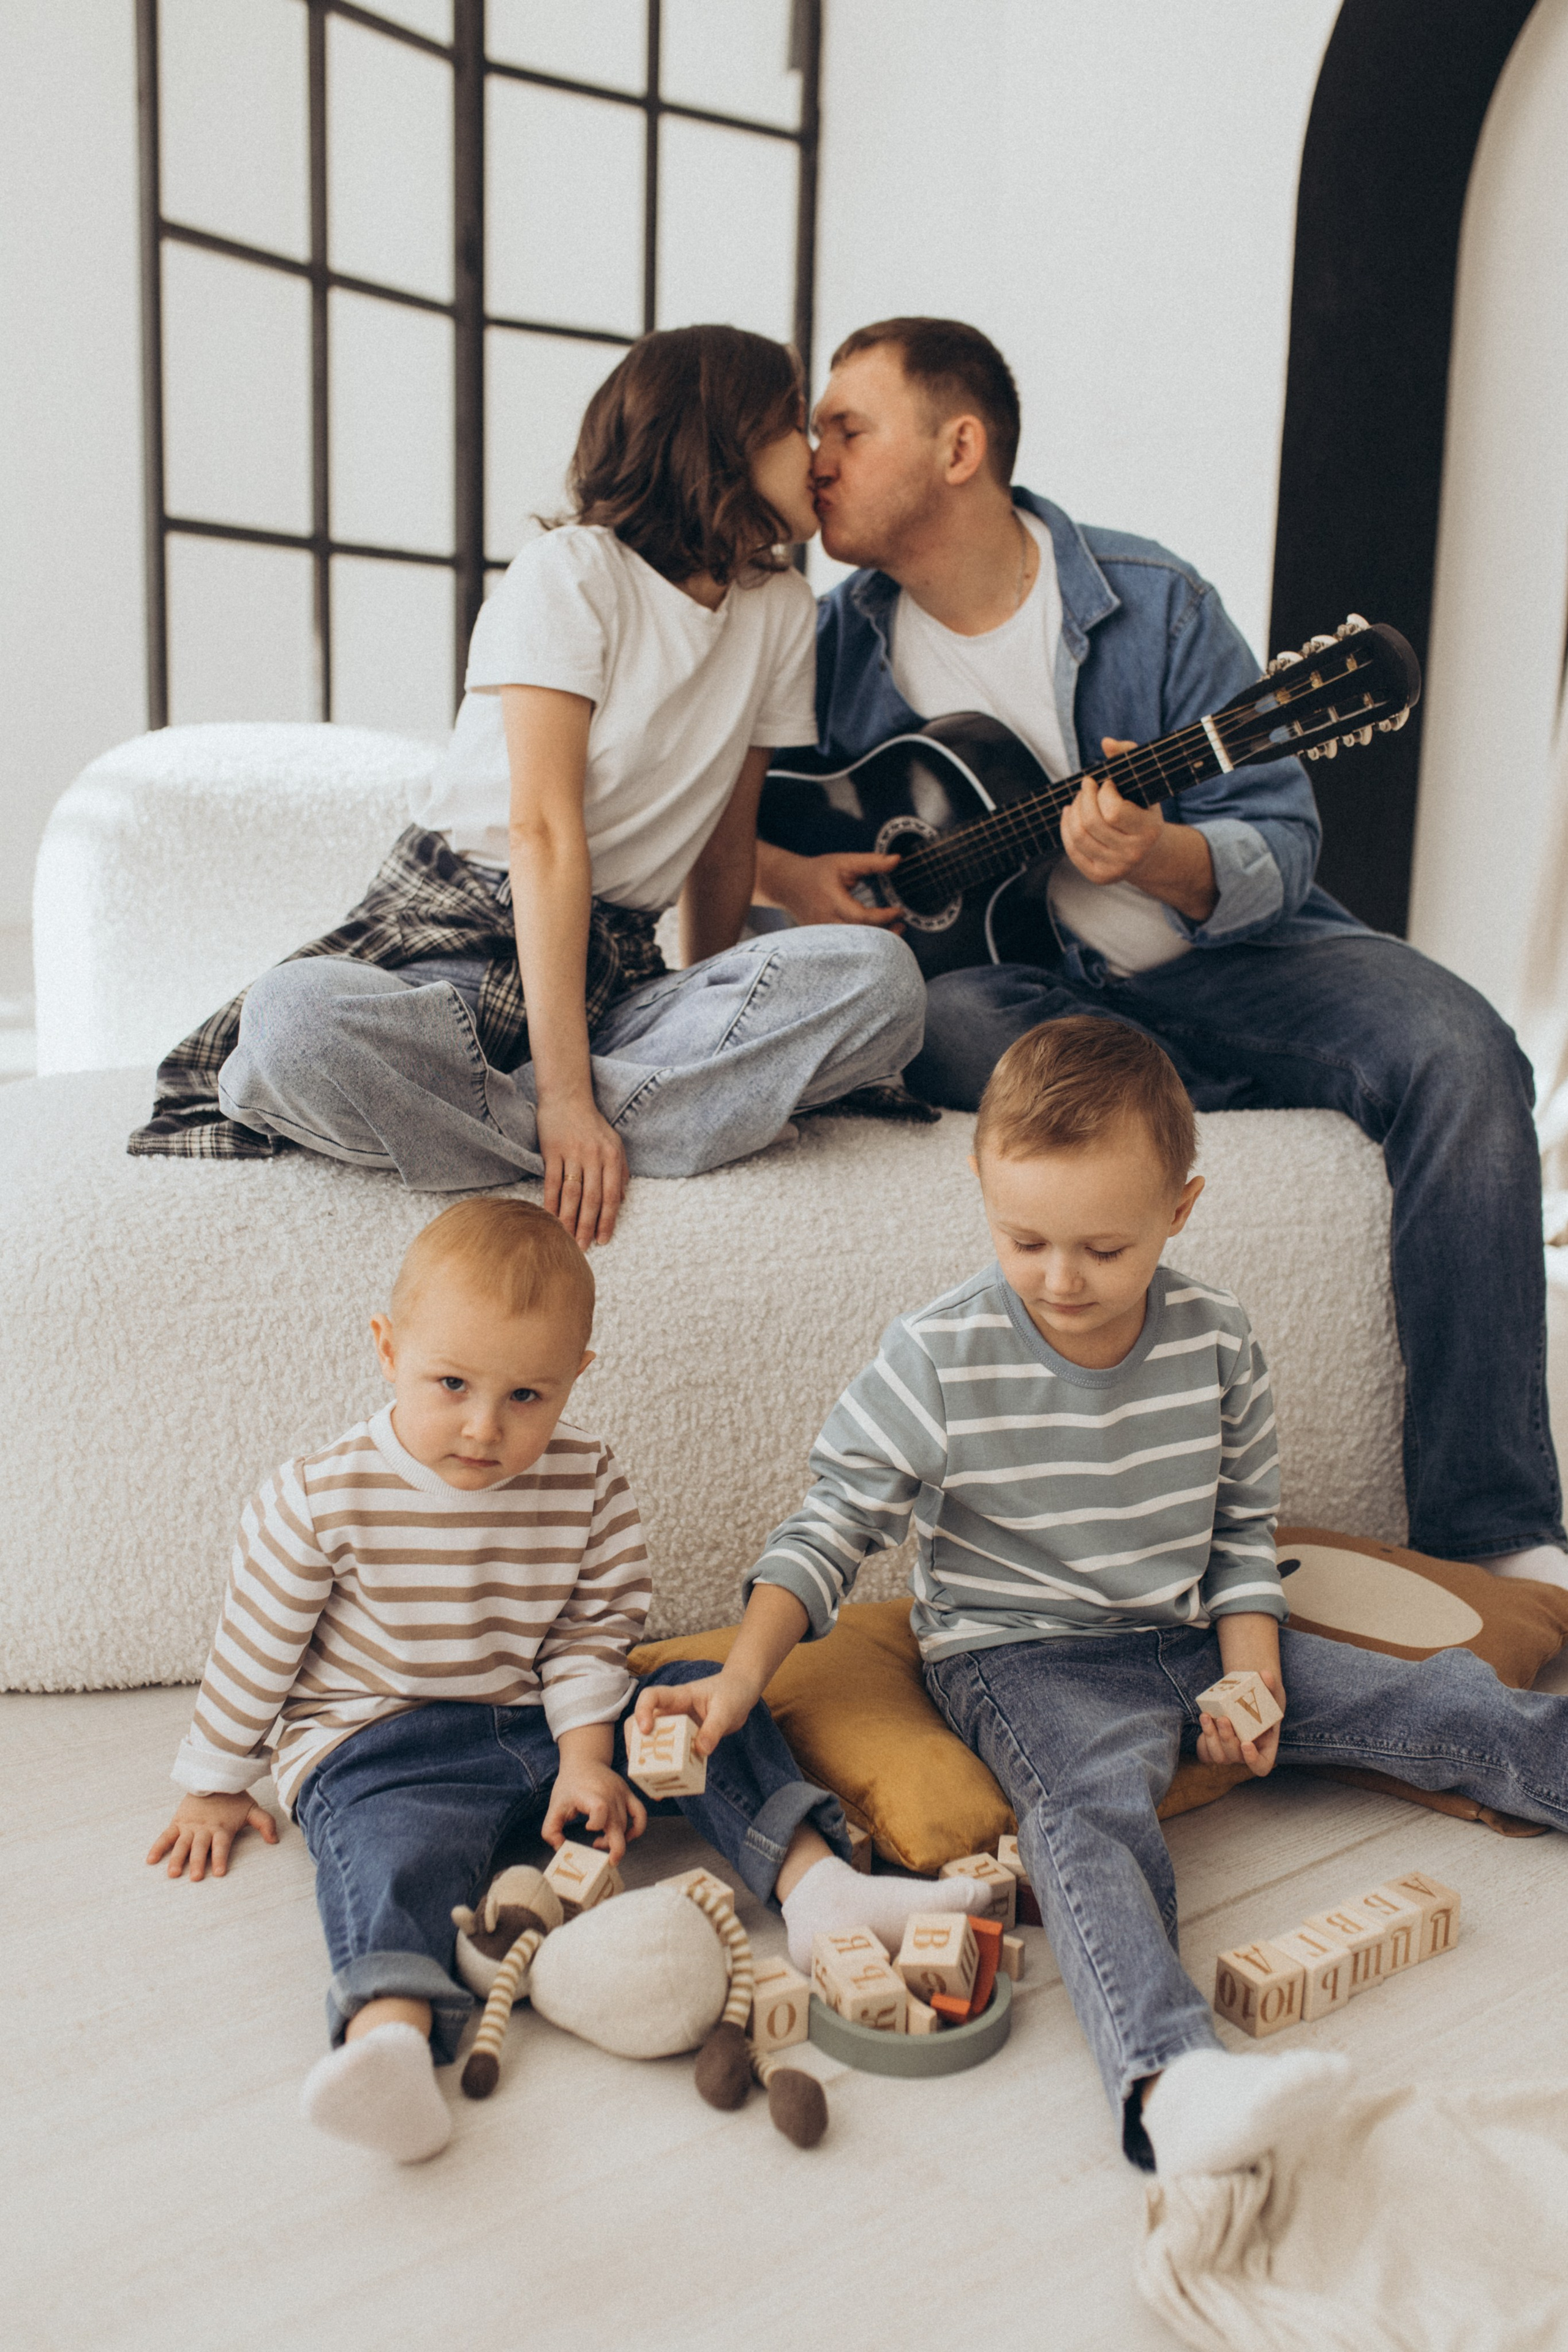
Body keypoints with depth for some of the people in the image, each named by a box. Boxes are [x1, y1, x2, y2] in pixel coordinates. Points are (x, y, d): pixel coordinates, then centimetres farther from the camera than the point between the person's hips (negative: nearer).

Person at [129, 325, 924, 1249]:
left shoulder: (782, 608, 10)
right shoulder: (573, 571, -8)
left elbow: (726, 845, 12)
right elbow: (544, 832, -18)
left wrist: (713, 1023, 8)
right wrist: (564, 1091, -26)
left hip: (615, 972, 5)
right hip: (457, 945, -4)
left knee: (882, 976, -24)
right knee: (295, 1020, -37)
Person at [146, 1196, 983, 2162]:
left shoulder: (587, 1482, -5)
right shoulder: (325, 1498, -13)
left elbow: (596, 1629, 3)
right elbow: (256, 1647, -2)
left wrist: (585, 1757, -9)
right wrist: (215, 1785, 7)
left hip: (544, 1724, 4)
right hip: (379, 1746, -4)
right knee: (397, 1856, -35)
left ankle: (818, 1883, -17)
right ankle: (390, 2032, -58)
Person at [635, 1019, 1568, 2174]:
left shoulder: (1217, 1340, -4)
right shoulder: (936, 1360, -15)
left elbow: (1244, 1525, 9)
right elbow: (836, 1525, -9)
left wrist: (1251, 1669, -5)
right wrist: (743, 1674, -22)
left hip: (1194, 1635, 5)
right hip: (1020, 1655, -5)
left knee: (1439, 1708, -2)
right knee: (1094, 1808, -36)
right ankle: (1172, 2079, -55)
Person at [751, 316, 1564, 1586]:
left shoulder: (1151, 601, -5)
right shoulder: (836, 646, 1)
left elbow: (1282, 845, -7)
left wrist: (1155, 857, -29)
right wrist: (788, 876, -9)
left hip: (1227, 960, 0)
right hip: (1026, 987, 0)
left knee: (1460, 1053, -25)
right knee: (939, 1020, -34)